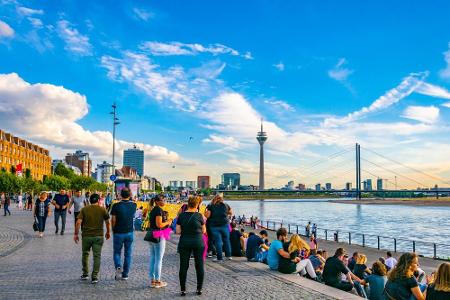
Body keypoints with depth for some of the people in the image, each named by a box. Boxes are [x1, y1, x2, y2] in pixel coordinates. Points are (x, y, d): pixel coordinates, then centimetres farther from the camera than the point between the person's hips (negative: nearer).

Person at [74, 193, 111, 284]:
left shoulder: (84, 209, -1)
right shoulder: (102, 209, 1)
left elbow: (78, 222, -8)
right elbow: (107, 222, 8)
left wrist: (76, 234, 0)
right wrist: (108, 232, 22)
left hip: (86, 236, 1)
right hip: (98, 236, -1)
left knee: (85, 254, 19)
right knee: (97, 256, 3)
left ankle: (85, 274, 26)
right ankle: (94, 277, 1)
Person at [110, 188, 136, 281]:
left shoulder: (116, 206, -11)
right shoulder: (133, 205, -3)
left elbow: (113, 220, -10)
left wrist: (113, 230, 7)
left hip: (118, 233, -2)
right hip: (130, 232, 2)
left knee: (117, 252, 13)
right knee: (128, 254, 10)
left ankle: (118, 267, -12)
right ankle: (125, 274, 13)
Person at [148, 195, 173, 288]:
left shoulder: (153, 210, 13)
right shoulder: (159, 210, -15)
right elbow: (159, 224, -23)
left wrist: (166, 221, 16)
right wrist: (168, 222, -6)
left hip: (152, 236, 9)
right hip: (159, 236, -9)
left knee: (152, 258, 12)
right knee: (159, 259, -2)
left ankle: (152, 280, 18)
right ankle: (157, 281, 4)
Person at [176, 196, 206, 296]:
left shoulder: (181, 215, -2)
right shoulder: (199, 216, -6)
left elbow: (178, 231, -2)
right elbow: (203, 231, 2)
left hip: (184, 242, 1)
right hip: (198, 242, -1)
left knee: (183, 266, 7)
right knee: (199, 265, 10)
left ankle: (183, 289, 9)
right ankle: (199, 289, 15)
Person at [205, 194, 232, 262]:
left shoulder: (210, 206, -3)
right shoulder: (226, 205, 3)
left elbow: (207, 216, -8)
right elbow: (231, 214, 14)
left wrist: (205, 212, 11)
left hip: (214, 226, -2)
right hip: (225, 225, 2)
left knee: (218, 242, 2)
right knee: (226, 240, 14)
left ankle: (220, 258, 5)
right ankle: (228, 255, 21)